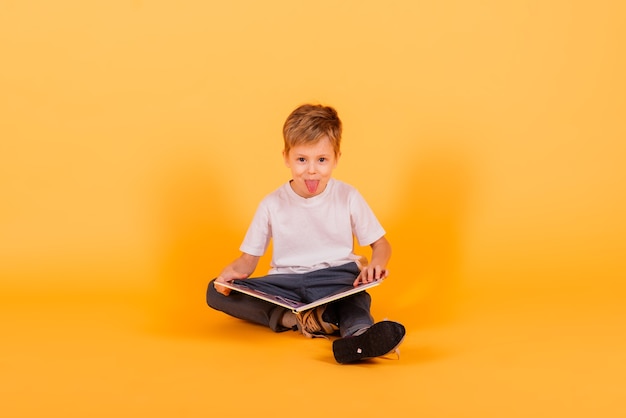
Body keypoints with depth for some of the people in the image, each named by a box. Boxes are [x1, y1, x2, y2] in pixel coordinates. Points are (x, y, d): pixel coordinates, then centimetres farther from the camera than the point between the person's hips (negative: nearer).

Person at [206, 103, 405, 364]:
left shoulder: (348, 198, 3)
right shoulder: (272, 205, 4)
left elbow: (380, 244, 9)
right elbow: (249, 258, 9)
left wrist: (376, 264, -16)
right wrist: (232, 272, -16)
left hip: (337, 278, -2)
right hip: (285, 283, 2)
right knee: (216, 292, -21)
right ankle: (294, 320, -36)